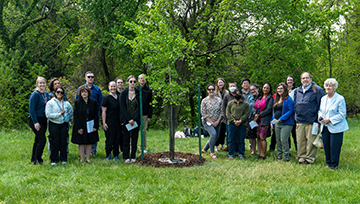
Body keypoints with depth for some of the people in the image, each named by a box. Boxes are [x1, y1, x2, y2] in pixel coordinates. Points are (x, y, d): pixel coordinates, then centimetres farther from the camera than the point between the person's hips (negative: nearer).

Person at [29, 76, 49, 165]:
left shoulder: (46, 94, 11)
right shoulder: (35, 94, -12)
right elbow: (31, 109, -15)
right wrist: (35, 122, -20)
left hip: (43, 120, 7)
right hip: (36, 120, -7)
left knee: (38, 140, 12)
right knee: (42, 139, -11)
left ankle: (34, 159, 21)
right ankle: (37, 159, 0)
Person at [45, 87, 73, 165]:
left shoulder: (66, 103, 7)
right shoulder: (50, 103, -3)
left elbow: (71, 113, 23)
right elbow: (48, 115, -12)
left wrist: (67, 117, 7)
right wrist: (59, 114, -13)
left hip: (64, 124, 3)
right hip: (54, 124, -3)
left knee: (64, 142, 3)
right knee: (55, 142, -1)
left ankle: (63, 159, 15)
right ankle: (54, 160, 10)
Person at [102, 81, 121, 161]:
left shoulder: (119, 97, 12)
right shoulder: (106, 98, -5)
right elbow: (104, 111, -7)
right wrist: (104, 123, -12)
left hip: (118, 122, 5)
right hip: (109, 123, -5)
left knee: (117, 139, 8)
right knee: (109, 140, -2)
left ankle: (116, 155, 17)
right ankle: (108, 155, 11)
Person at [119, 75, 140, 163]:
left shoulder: (138, 93, 1)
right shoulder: (124, 93, -2)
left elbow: (139, 107, 0)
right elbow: (122, 107, -4)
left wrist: (134, 119, -9)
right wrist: (129, 119, -10)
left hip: (135, 119, 1)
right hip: (125, 119, -1)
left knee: (134, 138, 4)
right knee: (126, 138, 2)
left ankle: (133, 157, 12)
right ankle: (126, 157, 10)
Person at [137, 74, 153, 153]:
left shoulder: (148, 90, 4)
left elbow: (150, 104, 3)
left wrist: (150, 115, -3)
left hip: (145, 115, 0)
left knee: (144, 131, 7)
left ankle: (144, 148, 14)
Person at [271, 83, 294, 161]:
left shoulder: (288, 99, -6)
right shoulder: (276, 99, 18)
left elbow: (291, 110, -14)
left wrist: (282, 118, -19)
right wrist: (272, 122, 14)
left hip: (286, 123, -7)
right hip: (277, 123, 8)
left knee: (283, 139, -11)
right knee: (278, 140, 10)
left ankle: (286, 156, -2)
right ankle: (279, 155, 19)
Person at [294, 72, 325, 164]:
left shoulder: (317, 90, -3)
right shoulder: (297, 90, 15)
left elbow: (322, 105, -5)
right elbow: (295, 104, 24)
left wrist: (318, 119, -9)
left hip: (311, 121, -5)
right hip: (299, 121, 5)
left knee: (311, 141, -2)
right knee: (300, 141, 8)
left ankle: (309, 158, 8)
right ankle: (301, 157, 18)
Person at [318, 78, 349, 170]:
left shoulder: (340, 99, -9)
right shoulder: (323, 98, 12)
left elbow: (342, 114, -12)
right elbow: (320, 110, 21)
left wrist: (329, 120, -17)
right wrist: (320, 116, -3)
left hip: (336, 127, -6)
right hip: (325, 127, 6)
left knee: (334, 147, -3)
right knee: (326, 146, 9)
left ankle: (334, 165, 10)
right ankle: (328, 163, 23)